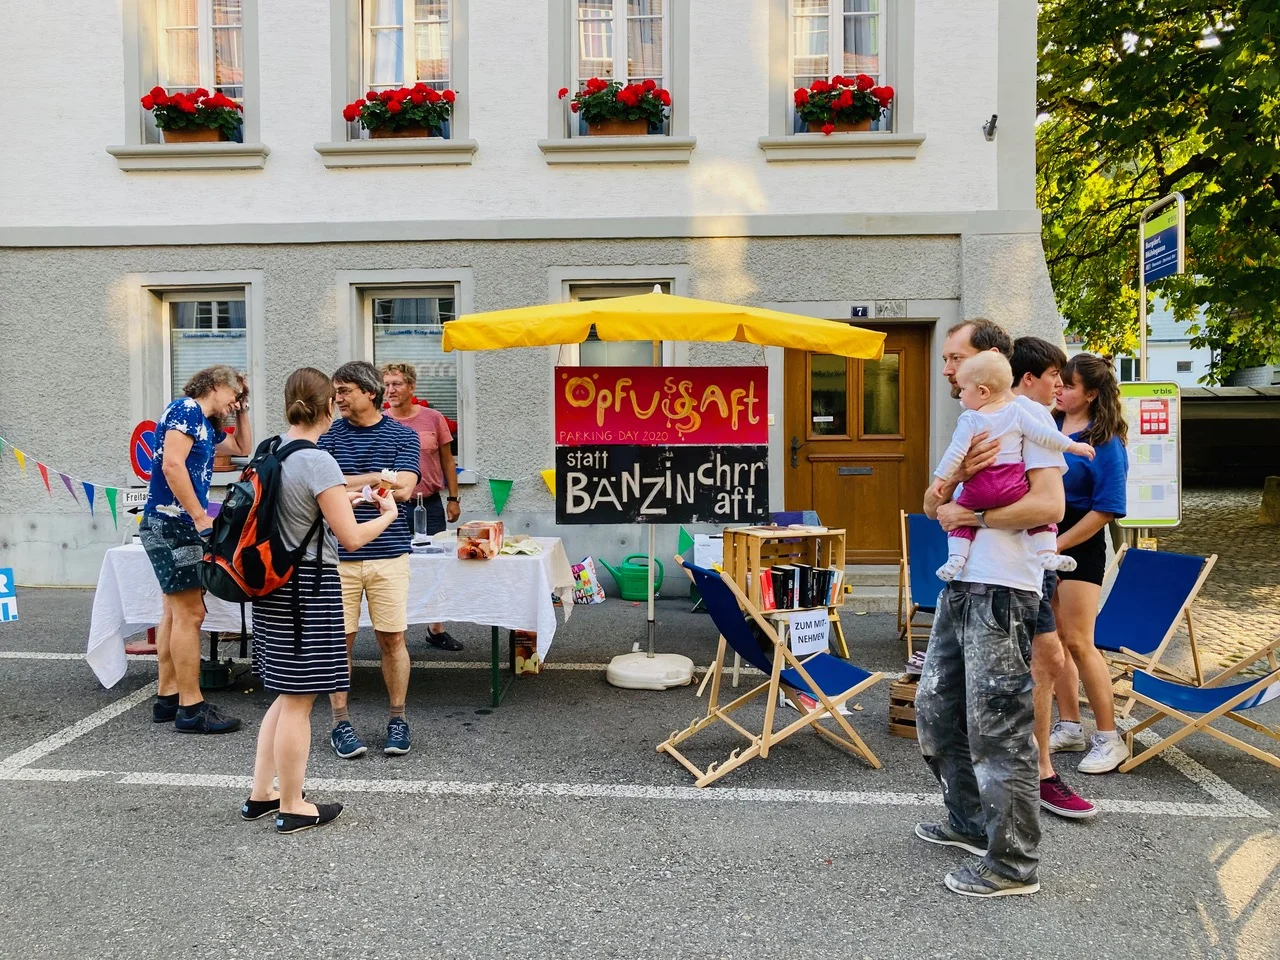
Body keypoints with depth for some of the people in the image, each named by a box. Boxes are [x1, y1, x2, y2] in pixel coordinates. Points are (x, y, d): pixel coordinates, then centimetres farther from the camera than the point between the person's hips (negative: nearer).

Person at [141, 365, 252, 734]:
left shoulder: (206, 425, 18)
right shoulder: (186, 409, -9)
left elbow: (244, 449, 33)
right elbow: (172, 465, -21)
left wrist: (242, 411, 21)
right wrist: (201, 517, -21)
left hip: (179, 525, 11)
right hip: (171, 523, -11)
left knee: (176, 612, 13)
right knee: (190, 614, -9)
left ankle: (167, 697, 21)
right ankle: (191, 708, -5)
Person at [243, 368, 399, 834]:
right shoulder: (318, 462, -18)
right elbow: (350, 538, -17)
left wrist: (338, 501, 23)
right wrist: (387, 515, -1)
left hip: (274, 583, 9)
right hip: (309, 587, -9)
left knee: (287, 696, 20)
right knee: (298, 701, 3)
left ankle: (260, 795, 29)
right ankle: (292, 808, 16)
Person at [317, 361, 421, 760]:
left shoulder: (402, 435, 4)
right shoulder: (328, 435, 6)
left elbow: (403, 489, -8)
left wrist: (351, 484, -8)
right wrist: (378, 479, -11)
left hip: (389, 553, -1)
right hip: (338, 555, 1)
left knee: (392, 639, 4)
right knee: (340, 640, 4)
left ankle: (397, 719, 19)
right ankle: (340, 723, 17)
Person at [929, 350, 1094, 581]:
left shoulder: (969, 419, -3)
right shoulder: (1017, 410, 5)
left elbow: (956, 451, -8)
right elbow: (1043, 434, 2)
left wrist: (940, 477, -2)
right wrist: (1072, 446, 13)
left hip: (978, 489, -1)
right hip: (1013, 486, 2)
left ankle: (956, 557, 0)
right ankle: (1046, 552, 3)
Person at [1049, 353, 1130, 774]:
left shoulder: (1106, 442, -11)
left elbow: (1105, 509, -14)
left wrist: (1057, 545, -16)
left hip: (1079, 545, -6)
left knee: (1078, 642, -5)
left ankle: (1109, 739, 9)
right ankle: (1068, 727, 24)